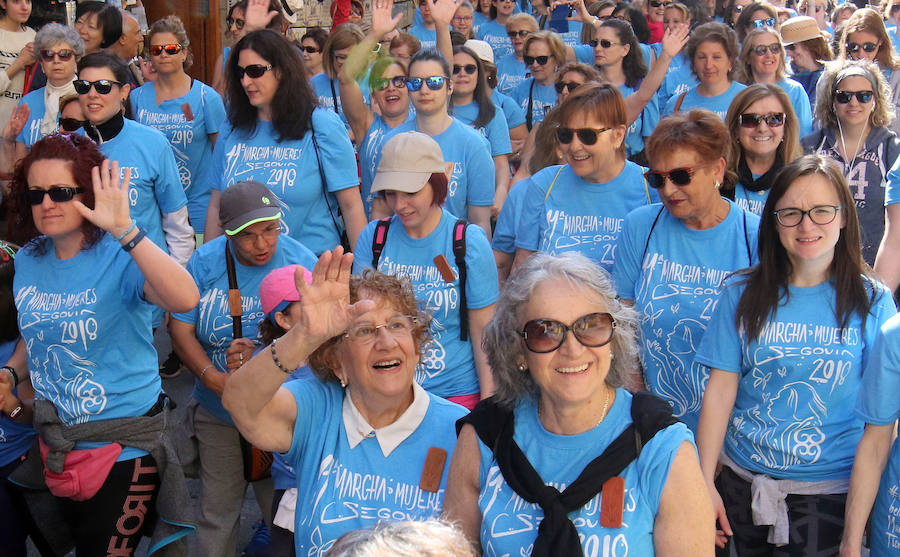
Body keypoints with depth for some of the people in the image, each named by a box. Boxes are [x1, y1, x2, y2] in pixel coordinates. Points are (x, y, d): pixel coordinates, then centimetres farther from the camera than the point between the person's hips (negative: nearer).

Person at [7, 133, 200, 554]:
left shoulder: (119, 257, -19)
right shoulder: (27, 261, 1)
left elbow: (185, 299, -40)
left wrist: (125, 230, -45)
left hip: (124, 444, -6)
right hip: (57, 442, 6)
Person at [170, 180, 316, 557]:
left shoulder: (301, 263, -11)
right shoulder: (205, 261, -4)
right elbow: (180, 328, -5)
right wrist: (214, 378, -18)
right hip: (217, 412, 3)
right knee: (216, 512, 15)